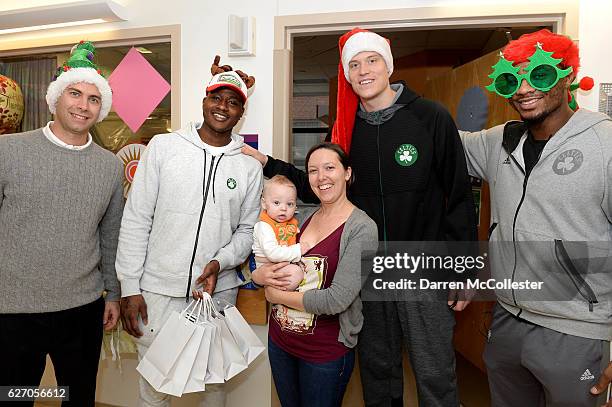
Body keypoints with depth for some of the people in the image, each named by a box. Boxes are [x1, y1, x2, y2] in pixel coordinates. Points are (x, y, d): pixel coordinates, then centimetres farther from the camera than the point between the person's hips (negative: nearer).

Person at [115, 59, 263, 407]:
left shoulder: (249, 167, 3)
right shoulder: (163, 146, -2)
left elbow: (247, 230, 6)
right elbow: (136, 220, -2)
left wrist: (220, 262, -13)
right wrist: (129, 287, -4)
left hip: (218, 291, 2)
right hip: (158, 290, -1)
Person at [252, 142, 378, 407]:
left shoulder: (362, 228, -17)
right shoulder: (302, 218, 2)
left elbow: (337, 300, -24)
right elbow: (269, 261, 10)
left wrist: (277, 295, -13)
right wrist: (260, 276, -13)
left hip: (325, 352, -5)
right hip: (280, 339, 5)